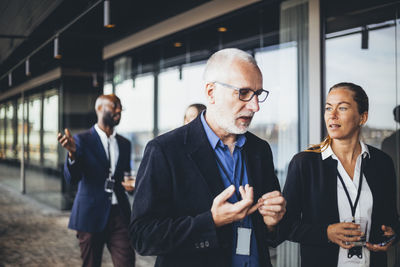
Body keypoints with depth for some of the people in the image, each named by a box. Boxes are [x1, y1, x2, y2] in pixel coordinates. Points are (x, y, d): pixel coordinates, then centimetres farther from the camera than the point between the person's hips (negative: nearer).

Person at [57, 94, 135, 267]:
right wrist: (72, 153, -31)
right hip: (91, 214, -3)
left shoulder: (124, 144, 12)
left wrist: (130, 185, -2)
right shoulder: (82, 140, -3)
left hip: (119, 213, 4)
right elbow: (72, 178, -12)